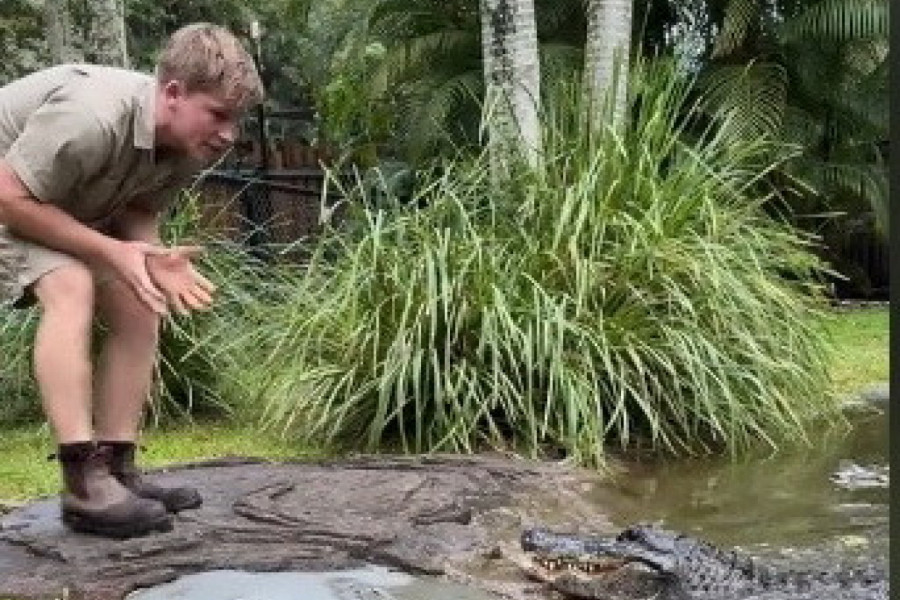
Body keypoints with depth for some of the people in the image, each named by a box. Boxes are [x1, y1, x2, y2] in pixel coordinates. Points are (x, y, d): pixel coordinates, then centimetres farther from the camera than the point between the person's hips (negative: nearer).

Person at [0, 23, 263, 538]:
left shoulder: (192, 145, -15)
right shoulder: (92, 116, -39)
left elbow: (138, 213, -4)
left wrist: (153, 259, -26)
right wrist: (112, 252, -34)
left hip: (74, 208, 8)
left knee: (138, 314, -4)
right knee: (70, 289, -30)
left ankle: (115, 470, -1)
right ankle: (84, 484, -30)